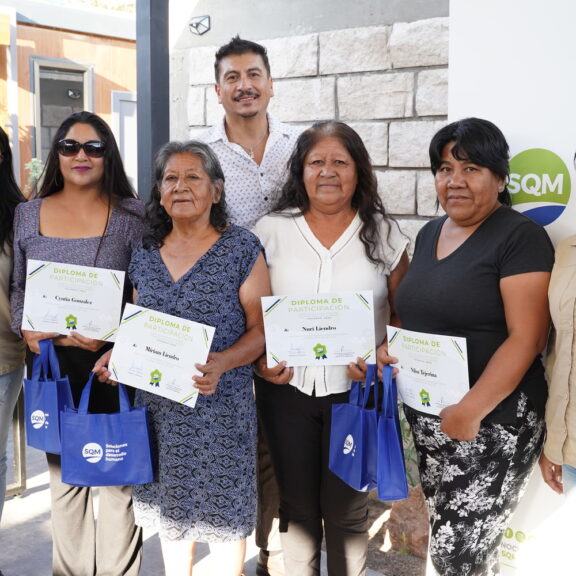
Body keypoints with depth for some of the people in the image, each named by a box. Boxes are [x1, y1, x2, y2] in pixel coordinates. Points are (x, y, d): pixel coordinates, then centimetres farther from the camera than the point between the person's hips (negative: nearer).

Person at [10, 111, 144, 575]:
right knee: (64, 476, 13)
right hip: (50, 363, 3)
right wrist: (25, 329, -7)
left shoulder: (131, 215, -1)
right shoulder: (28, 214, 8)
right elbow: (18, 286, 12)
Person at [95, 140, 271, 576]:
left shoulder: (242, 249, -5)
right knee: (171, 510, 16)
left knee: (225, 512, 5)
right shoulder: (145, 254, 7)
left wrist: (221, 364, -24)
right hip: (157, 405, 4)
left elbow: (260, 328, -8)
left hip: (221, 406, -4)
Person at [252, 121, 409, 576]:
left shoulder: (383, 234, 0)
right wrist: (260, 359, -11)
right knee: (297, 504, 14)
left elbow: (404, 311, 3)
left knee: (346, 508, 9)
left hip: (355, 389, -1)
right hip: (286, 387, 1)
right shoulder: (271, 231, 0)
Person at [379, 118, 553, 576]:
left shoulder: (519, 237, -12)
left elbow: (526, 339, -18)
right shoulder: (429, 233, 10)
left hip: (492, 424, -7)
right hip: (425, 419, 7)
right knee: (446, 538, 15)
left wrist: (470, 411, -23)